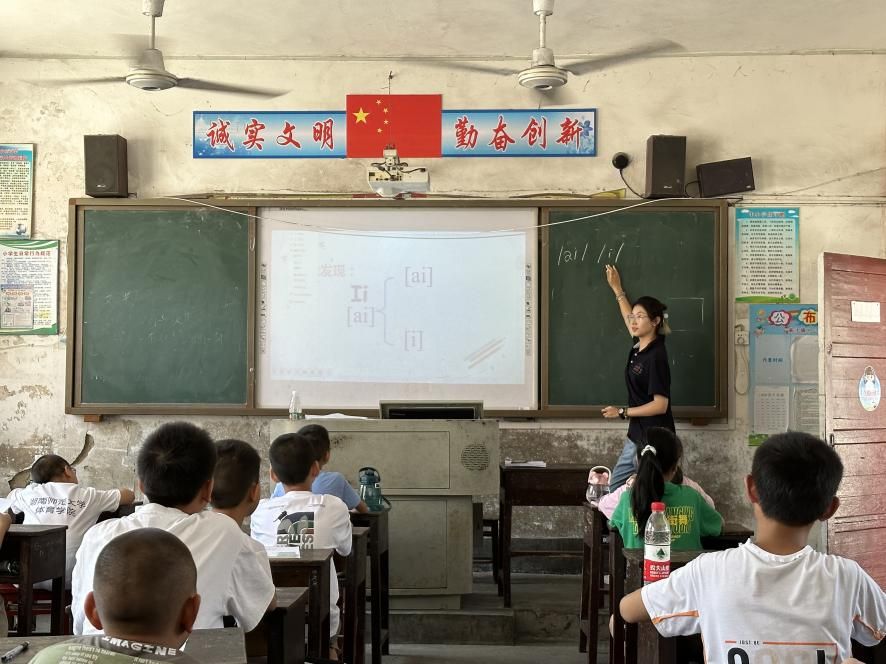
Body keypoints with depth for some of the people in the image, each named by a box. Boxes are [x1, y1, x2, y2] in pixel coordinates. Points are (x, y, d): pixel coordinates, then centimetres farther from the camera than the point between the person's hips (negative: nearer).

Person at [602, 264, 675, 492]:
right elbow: (630, 320, 28)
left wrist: (622, 412, -14)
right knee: (614, 487, 14)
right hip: (636, 436, 9)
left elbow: (660, 405, -20)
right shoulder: (638, 346, 5)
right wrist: (617, 289, 36)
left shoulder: (656, 356, -18)